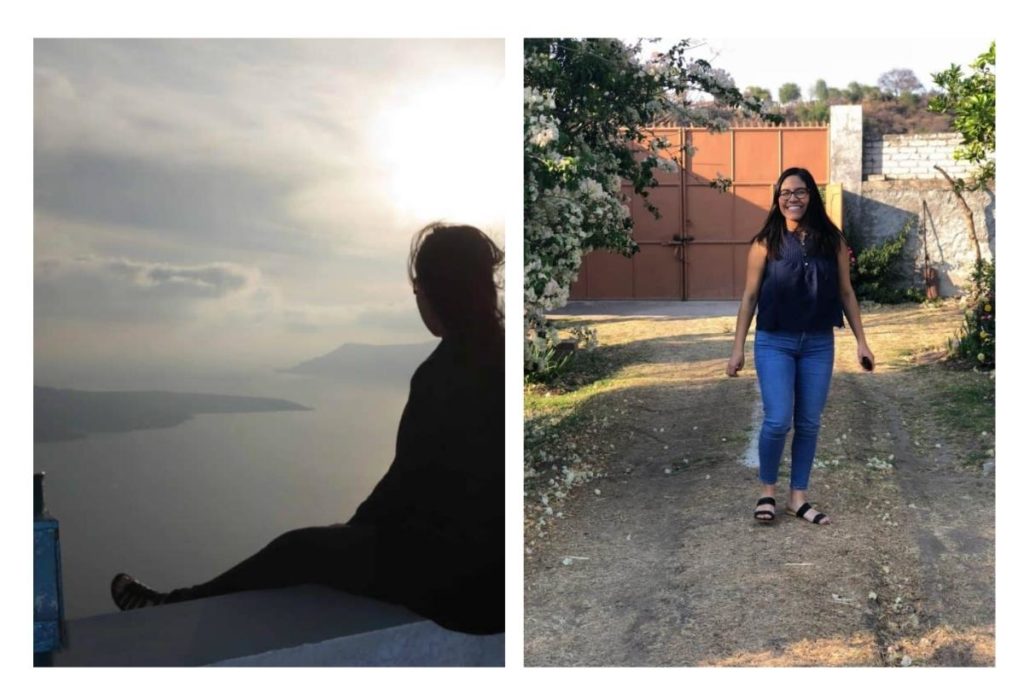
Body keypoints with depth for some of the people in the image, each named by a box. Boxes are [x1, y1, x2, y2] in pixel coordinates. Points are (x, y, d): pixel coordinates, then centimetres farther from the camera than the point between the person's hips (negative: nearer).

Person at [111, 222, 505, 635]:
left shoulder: (444, 374, -21)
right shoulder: (499, 355, 3)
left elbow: (407, 481, -12)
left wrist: (357, 524, 7)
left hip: (454, 575, -7)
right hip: (488, 553, 7)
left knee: (298, 549, 11)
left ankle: (175, 609, 31)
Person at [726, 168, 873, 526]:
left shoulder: (832, 241, 2)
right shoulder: (766, 242, -4)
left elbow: (845, 293, 8)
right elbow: (750, 296, 0)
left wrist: (861, 341, 5)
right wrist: (738, 347, -2)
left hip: (819, 344, 3)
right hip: (775, 342, -2)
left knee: (809, 423, 7)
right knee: (777, 420, -9)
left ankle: (798, 497, 21)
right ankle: (767, 491, 14)